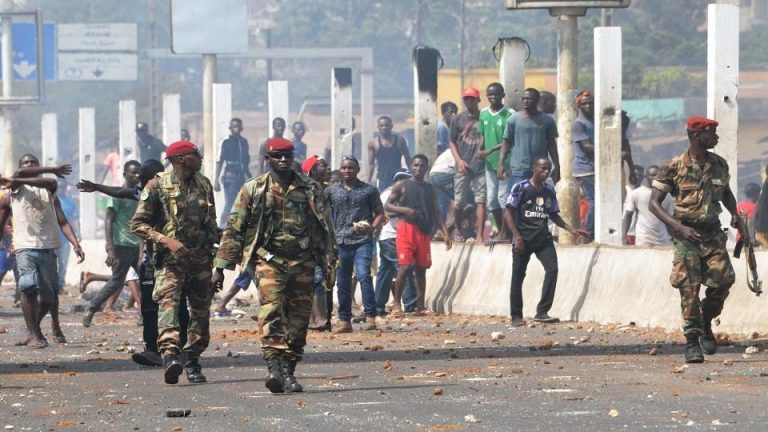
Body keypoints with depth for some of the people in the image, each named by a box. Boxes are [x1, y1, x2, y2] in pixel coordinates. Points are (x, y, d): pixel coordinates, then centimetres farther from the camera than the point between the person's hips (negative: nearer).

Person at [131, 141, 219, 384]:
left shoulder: (204, 185, 14)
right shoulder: (158, 186, -3)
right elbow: (138, 224, -6)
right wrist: (166, 240, -17)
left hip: (201, 257, 6)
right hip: (171, 258, -6)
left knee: (201, 310, 7)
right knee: (168, 302, -23)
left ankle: (193, 361, 18)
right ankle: (170, 354, -39)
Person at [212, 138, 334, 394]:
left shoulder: (311, 189, 11)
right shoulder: (253, 190, 6)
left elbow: (323, 228, 18)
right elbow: (234, 229, 6)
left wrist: (327, 262, 15)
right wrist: (220, 267, 3)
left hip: (303, 261, 3)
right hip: (269, 259, -3)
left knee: (298, 318, 1)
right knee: (271, 310, -21)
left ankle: (288, 370, 11)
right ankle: (274, 367, -32)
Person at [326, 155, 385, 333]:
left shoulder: (369, 190, 6)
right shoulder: (331, 191, 11)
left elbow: (380, 213, 7)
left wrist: (372, 228, -11)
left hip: (362, 242, -3)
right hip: (340, 243, 3)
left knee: (363, 275, -19)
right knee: (342, 283, 5)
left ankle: (370, 317, -18)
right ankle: (344, 321, 12)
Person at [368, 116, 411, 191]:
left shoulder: (399, 140, 4)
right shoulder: (373, 143, 1)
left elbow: (408, 159, 11)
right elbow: (371, 164, 4)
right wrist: (369, 182, -1)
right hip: (382, 181, -1)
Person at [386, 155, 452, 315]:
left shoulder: (431, 189, 15)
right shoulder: (402, 186, 4)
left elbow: (436, 213, 14)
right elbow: (387, 206, 3)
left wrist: (445, 233, 4)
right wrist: (404, 210, -14)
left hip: (424, 231, 4)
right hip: (406, 228, -4)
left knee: (421, 269, 5)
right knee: (405, 267, -11)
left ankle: (420, 305, 10)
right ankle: (397, 304, -4)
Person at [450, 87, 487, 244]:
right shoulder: (458, 119, 7)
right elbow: (452, 142, 11)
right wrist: (459, 160, -2)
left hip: (481, 165, -1)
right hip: (463, 166, 1)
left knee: (481, 200, -6)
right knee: (459, 201, 5)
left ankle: (479, 235, -7)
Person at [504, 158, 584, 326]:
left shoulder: (549, 191, 10)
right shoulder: (520, 188, -6)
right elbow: (508, 213, -7)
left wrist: (571, 229, 10)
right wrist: (517, 236, -16)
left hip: (543, 238, 4)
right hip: (523, 239, -4)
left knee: (552, 269, -12)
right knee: (518, 276, 0)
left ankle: (542, 312, -9)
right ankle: (516, 316, 12)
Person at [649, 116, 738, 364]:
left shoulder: (719, 165, 5)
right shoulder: (675, 167, -9)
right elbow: (654, 203, -8)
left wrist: (734, 214, 3)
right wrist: (679, 227, -21)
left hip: (712, 233, 4)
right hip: (686, 234, -4)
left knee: (723, 280, -8)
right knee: (689, 287, -9)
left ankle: (706, 323, 18)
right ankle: (692, 341, -1)